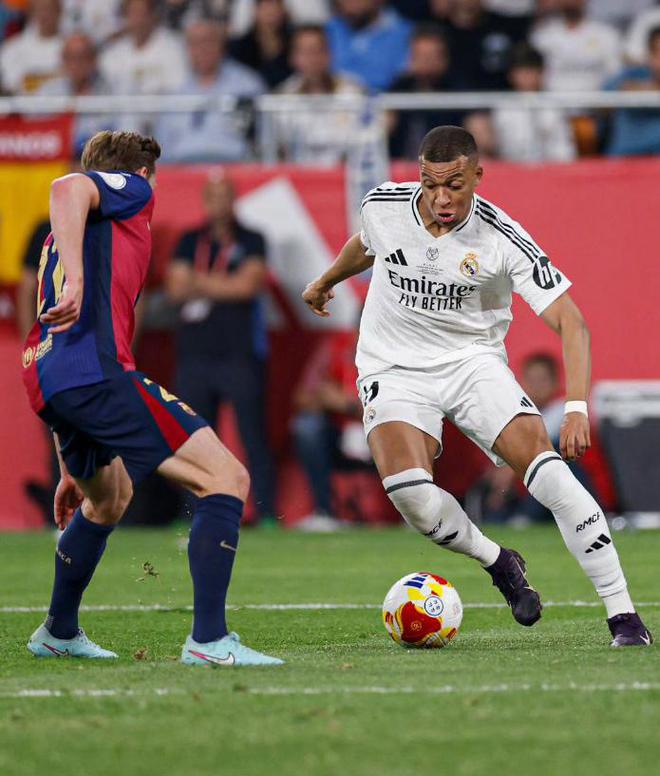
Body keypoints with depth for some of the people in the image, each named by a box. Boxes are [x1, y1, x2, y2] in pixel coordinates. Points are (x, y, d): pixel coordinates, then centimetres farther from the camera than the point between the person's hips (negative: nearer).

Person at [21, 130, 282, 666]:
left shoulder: (67, 238, 34)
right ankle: (209, 640, -20)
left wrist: (71, 467, 38)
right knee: (226, 479, -12)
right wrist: (76, 278, -29)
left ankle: (59, 634, 49)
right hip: (96, 372, -10)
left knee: (108, 500, 36)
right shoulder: (132, 189, 10)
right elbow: (67, 189, -14)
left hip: (46, 380, 10)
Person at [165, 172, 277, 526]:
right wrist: (225, 286, -7)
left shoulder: (250, 241, 6)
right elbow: (176, 289, 3)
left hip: (240, 353, -3)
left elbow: (247, 285, -8)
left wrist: (200, 282, -2)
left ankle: (266, 514, -6)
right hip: (195, 353, 3)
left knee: (253, 437, -6)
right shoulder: (190, 242, 14)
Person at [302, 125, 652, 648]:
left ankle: (623, 615, -14)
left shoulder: (502, 240, -19)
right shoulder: (383, 206, -10)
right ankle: (498, 562, 4)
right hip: (395, 370, 1)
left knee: (548, 471, -21)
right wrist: (326, 283, 37)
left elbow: (570, 321, -21)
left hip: (474, 362, -1)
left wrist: (577, 408, -34)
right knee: (408, 490, -26)